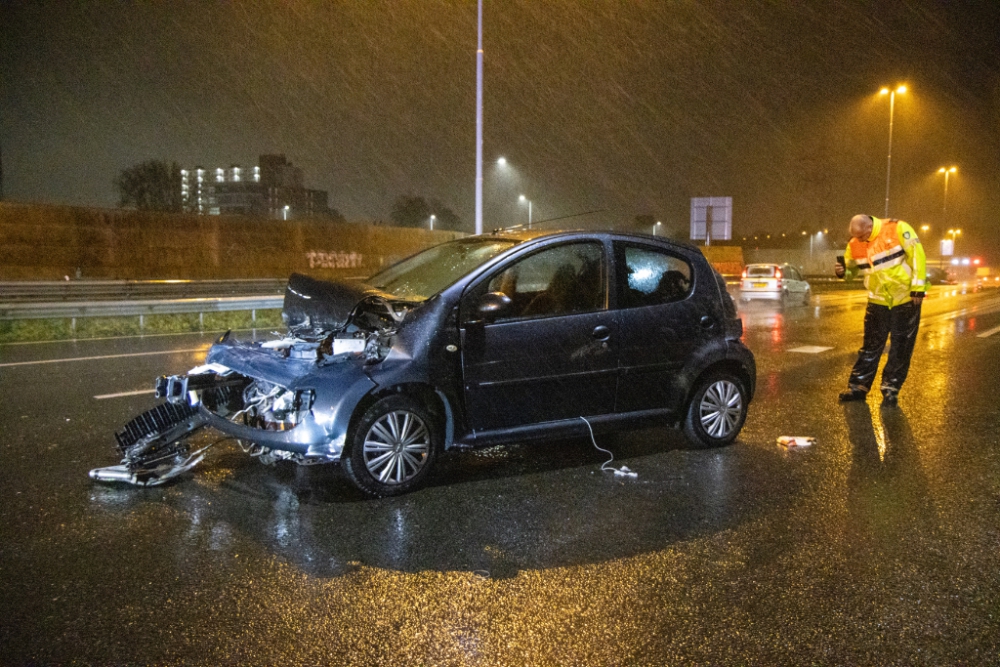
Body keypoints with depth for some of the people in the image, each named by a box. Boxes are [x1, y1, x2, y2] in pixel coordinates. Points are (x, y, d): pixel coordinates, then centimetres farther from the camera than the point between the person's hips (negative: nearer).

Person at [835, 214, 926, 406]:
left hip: (906, 298, -3)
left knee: (901, 349, 5)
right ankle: (858, 386, 13)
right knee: (871, 346, 7)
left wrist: (918, 287, -17)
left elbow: (917, 255, -15)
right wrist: (843, 271, -13)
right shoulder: (855, 245, -3)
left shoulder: (897, 229, -17)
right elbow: (852, 267, 11)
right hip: (878, 301, 4)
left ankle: (891, 389, 15)